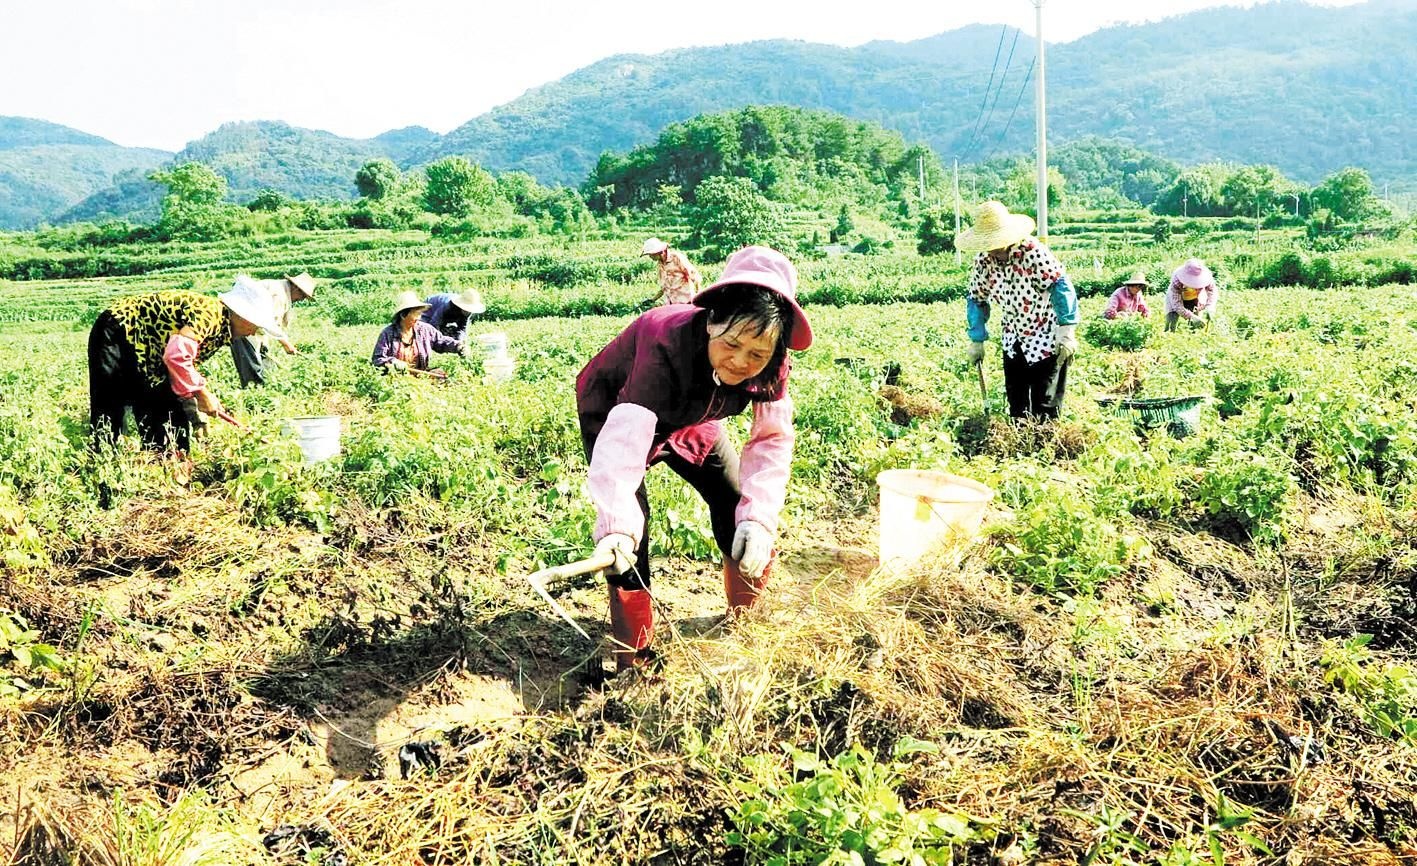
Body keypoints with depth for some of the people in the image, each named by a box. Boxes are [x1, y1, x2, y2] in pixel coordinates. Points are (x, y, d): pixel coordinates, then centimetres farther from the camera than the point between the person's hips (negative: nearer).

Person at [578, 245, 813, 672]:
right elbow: (627, 432, -54)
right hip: (613, 411, -4)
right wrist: (616, 522, -67)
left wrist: (758, 516, -38)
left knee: (744, 514, 1)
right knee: (630, 531, -19)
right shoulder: (666, 341, -43)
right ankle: (633, 660, -1)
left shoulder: (771, 363, -27)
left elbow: (772, 440, -23)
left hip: (690, 419, 5)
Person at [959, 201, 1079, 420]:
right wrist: (976, 341, 5)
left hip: (1046, 338, -5)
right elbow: (977, 300, 5)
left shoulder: (1032, 252, -24)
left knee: (1044, 409, -2)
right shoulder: (983, 261, -7)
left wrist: (1066, 333, -30)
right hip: (1013, 340, 6)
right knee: (1016, 406, 12)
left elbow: (1060, 287, -26)